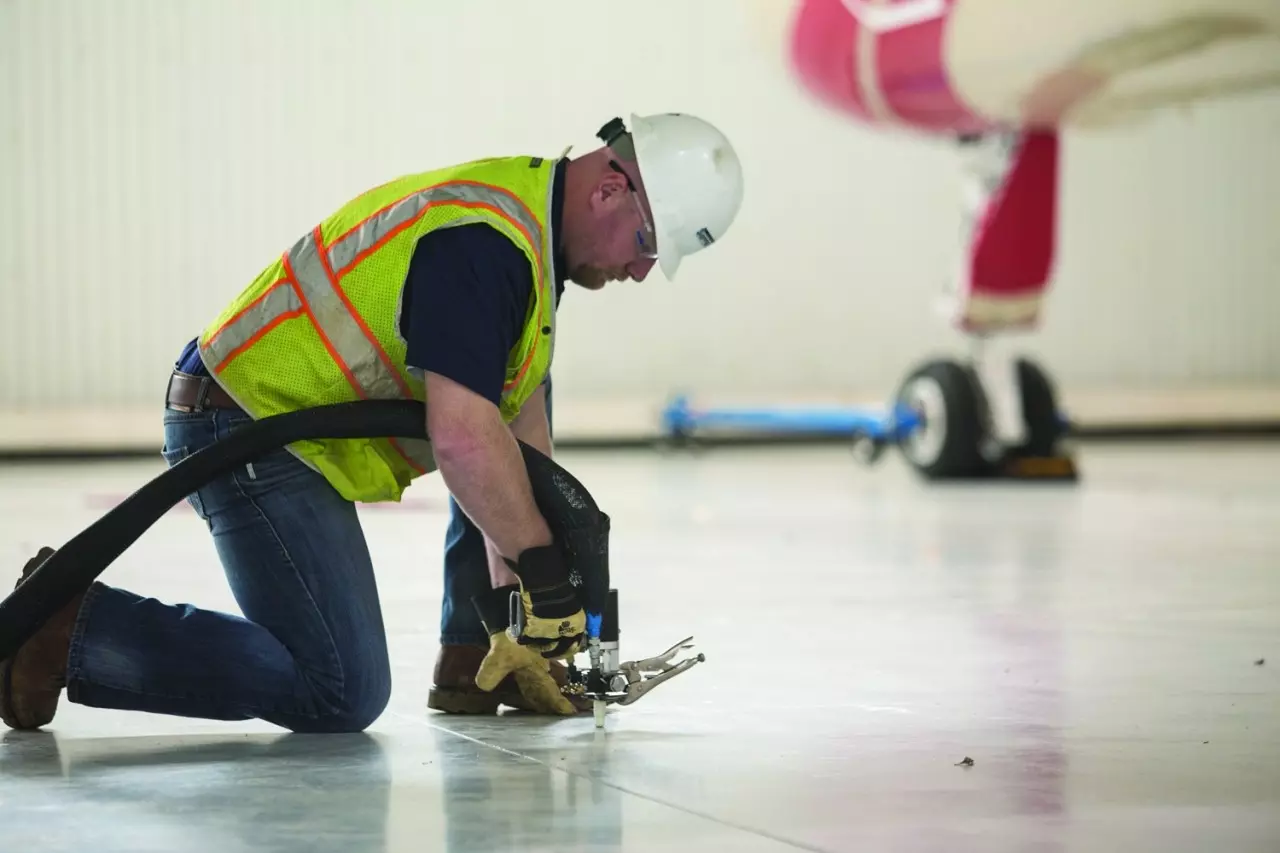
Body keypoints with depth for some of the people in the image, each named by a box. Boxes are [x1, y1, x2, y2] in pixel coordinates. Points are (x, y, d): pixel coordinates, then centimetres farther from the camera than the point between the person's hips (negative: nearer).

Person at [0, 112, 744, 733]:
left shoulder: (530, 227, 10)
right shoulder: (483, 241, -23)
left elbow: (518, 427, 9)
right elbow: (462, 441, -32)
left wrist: (525, 623, 5)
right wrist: (541, 560, -19)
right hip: (251, 436, -11)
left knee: (524, 396, 15)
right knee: (342, 696, -12)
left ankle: (473, 661, 15)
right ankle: (70, 628, -8)